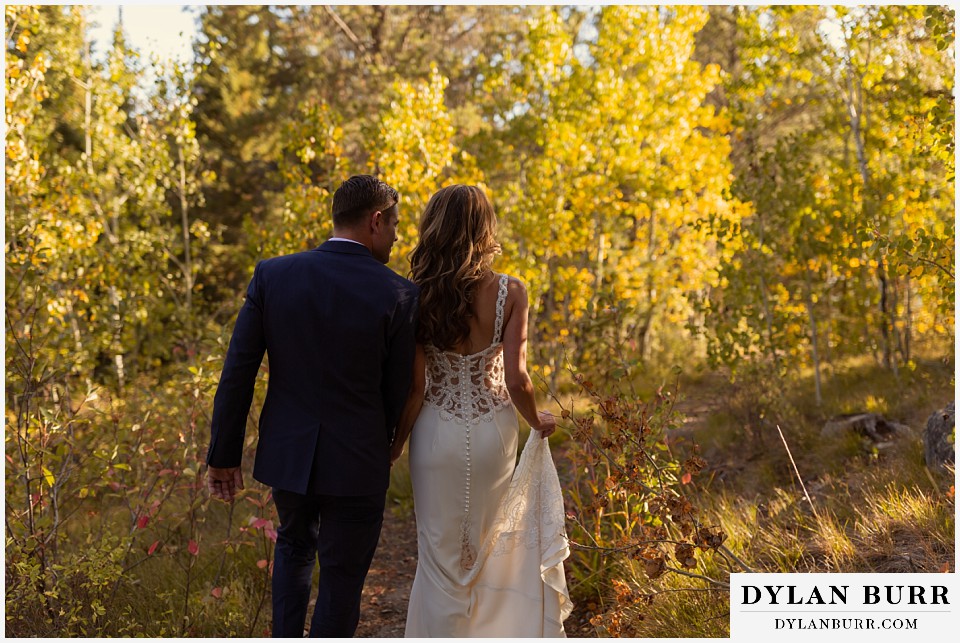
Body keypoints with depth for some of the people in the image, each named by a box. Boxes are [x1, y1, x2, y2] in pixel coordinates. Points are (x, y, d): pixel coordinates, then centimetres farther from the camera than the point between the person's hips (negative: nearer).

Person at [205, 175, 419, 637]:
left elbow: (237, 372, -5)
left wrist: (223, 454, 3)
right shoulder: (398, 295, -13)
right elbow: (399, 392, -5)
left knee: (294, 545, 30)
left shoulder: (272, 275, -6)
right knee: (341, 581, 12)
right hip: (357, 461, -3)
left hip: (287, 453, 3)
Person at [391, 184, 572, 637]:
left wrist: (396, 443, 4)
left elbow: (415, 387, -10)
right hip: (492, 433, 1)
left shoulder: (418, 295, -12)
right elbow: (516, 379, -14)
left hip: (437, 433, -1)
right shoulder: (509, 293, -12)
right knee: (482, 547, 23)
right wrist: (538, 422, 5)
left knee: (440, 553, 13)